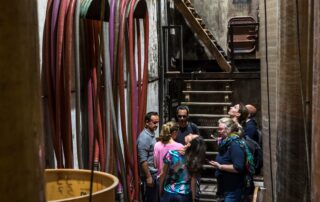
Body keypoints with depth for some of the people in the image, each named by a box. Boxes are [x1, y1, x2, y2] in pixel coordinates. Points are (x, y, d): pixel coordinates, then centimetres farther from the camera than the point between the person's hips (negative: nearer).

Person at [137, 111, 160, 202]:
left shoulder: (152, 134, 9)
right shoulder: (144, 137, -19)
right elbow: (143, 160, -22)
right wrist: (148, 177, -21)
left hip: (155, 173, 9)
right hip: (150, 174, -9)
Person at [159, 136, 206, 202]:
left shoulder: (171, 154, -14)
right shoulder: (195, 160, -11)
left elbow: (163, 175, -7)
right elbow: (193, 181, -10)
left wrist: (160, 192, 5)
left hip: (168, 193, 0)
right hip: (185, 195, 0)